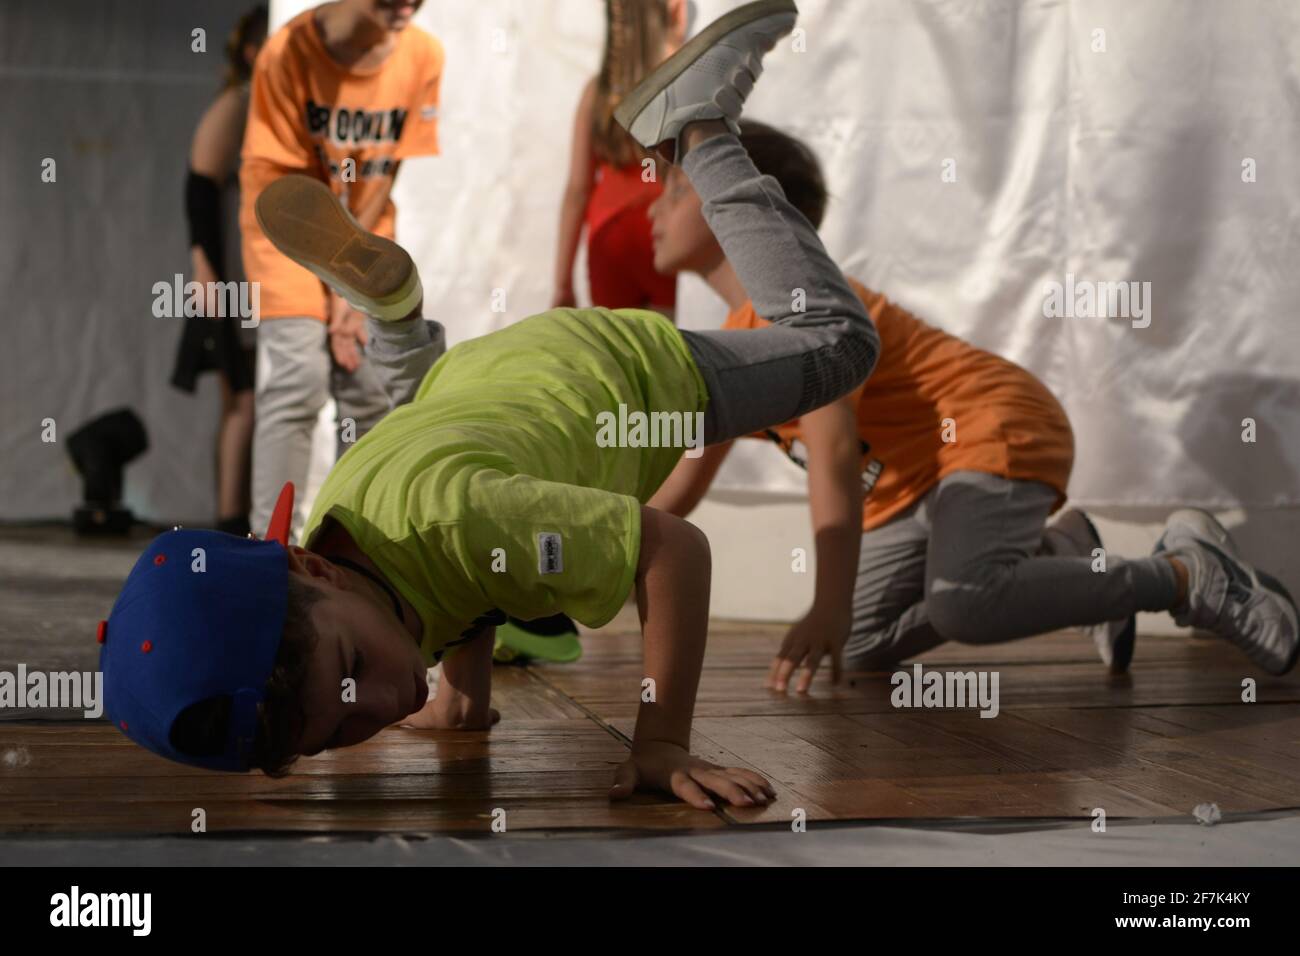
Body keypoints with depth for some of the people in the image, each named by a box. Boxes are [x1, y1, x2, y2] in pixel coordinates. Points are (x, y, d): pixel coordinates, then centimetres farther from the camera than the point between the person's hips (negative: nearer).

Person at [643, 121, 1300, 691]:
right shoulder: (732, 346, 13)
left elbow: (832, 455, -31)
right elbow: (683, 483, 21)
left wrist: (829, 607, -39)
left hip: (993, 433, -10)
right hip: (909, 485, 10)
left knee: (962, 605, -35)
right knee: (861, 650, 2)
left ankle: (1189, 574, -18)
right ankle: (1053, 557, 12)